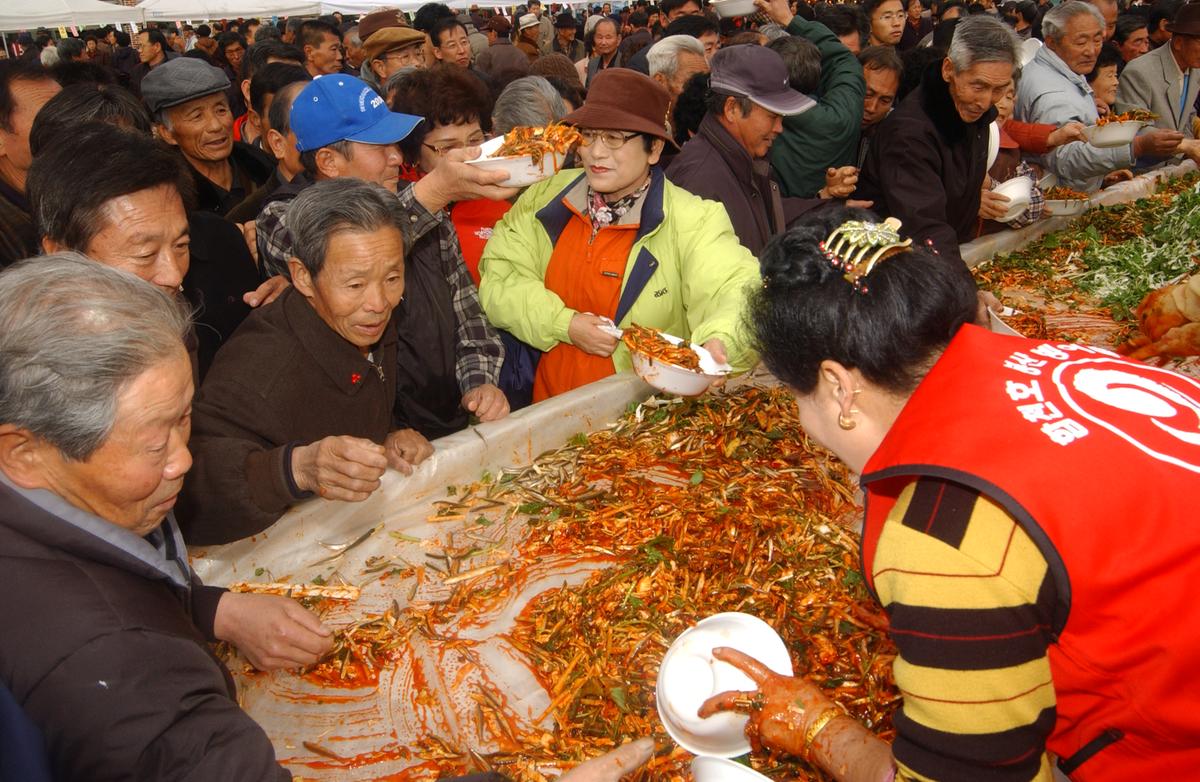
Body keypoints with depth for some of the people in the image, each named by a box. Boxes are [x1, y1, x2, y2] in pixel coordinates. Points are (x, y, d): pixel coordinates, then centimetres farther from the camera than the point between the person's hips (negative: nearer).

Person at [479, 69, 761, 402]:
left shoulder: (694, 221, -7)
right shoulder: (547, 195, 5)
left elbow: (737, 287, -19)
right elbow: (498, 278, 4)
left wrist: (720, 342, -41)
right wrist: (564, 324, -10)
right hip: (550, 400, 2)